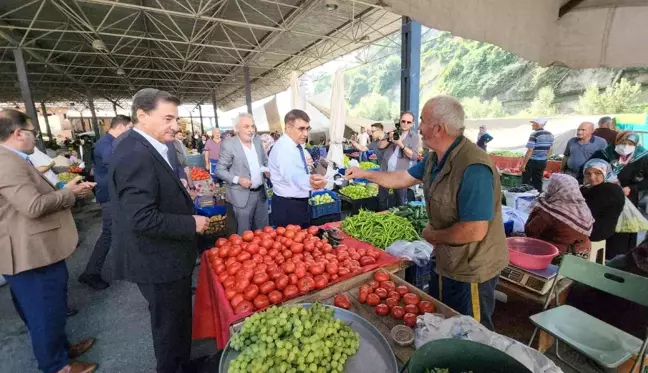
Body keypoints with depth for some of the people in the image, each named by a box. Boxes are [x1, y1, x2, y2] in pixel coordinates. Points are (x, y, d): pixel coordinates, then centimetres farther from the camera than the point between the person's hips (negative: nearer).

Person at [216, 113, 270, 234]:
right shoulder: (228, 145, -11)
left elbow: (265, 161, 17)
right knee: (244, 234, 7)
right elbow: (219, 170, -8)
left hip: (261, 192, 5)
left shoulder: (257, 141, 5)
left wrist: (267, 169, -5)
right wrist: (238, 179, -22)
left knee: (263, 230, 18)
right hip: (243, 195, -5)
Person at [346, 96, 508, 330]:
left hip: (470, 271, -9)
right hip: (446, 263, 9)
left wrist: (433, 236, -18)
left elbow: (474, 231, -34)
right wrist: (365, 174, 14)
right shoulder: (435, 158, -2)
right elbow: (402, 178, 11)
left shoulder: (473, 168, -32)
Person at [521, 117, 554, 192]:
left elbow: (530, 151, -20)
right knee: (538, 181, 14)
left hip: (532, 162, -7)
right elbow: (550, 150, 13)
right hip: (543, 162, 7)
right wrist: (545, 159, 24)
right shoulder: (550, 135, 7)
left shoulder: (534, 135, -17)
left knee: (526, 181, 3)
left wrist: (523, 164, -16)